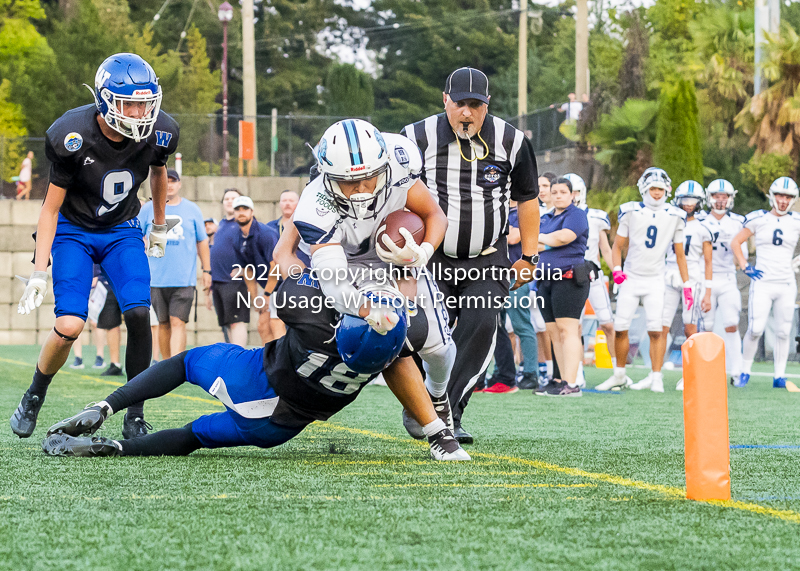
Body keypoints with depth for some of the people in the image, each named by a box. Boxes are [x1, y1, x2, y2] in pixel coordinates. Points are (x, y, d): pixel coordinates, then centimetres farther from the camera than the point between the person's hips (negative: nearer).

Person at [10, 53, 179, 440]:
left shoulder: (160, 132, -16)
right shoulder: (71, 136, -26)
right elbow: (51, 208, -16)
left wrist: (160, 226, 23)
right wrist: (39, 273, -20)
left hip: (121, 230, 3)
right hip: (73, 230, -3)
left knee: (139, 314, -19)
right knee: (70, 325, -18)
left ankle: (135, 418, -7)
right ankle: (34, 396, 10)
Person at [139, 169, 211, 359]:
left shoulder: (192, 209, 8)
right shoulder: (148, 209, 7)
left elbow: (202, 241, 14)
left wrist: (206, 271, 11)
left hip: (184, 278, -1)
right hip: (156, 279, 1)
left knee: (178, 322, -12)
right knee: (164, 324, 8)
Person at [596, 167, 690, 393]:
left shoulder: (674, 217, 1)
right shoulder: (631, 212, -2)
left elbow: (679, 254, 9)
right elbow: (618, 246, 4)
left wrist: (687, 285, 7)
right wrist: (617, 269, -13)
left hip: (655, 281, 0)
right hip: (631, 279, 0)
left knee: (656, 330, -11)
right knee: (621, 328, 0)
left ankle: (656, 377, -3)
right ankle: (619, 375, 15)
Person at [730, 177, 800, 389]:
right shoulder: (758, 219, 1)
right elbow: (736, 243, 8)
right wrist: (746, 267, 0)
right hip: (762, 283, -2)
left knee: (783, 332, 4)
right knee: (755, 330, -11)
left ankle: (780, 377, 11)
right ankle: (745, 372, 5)